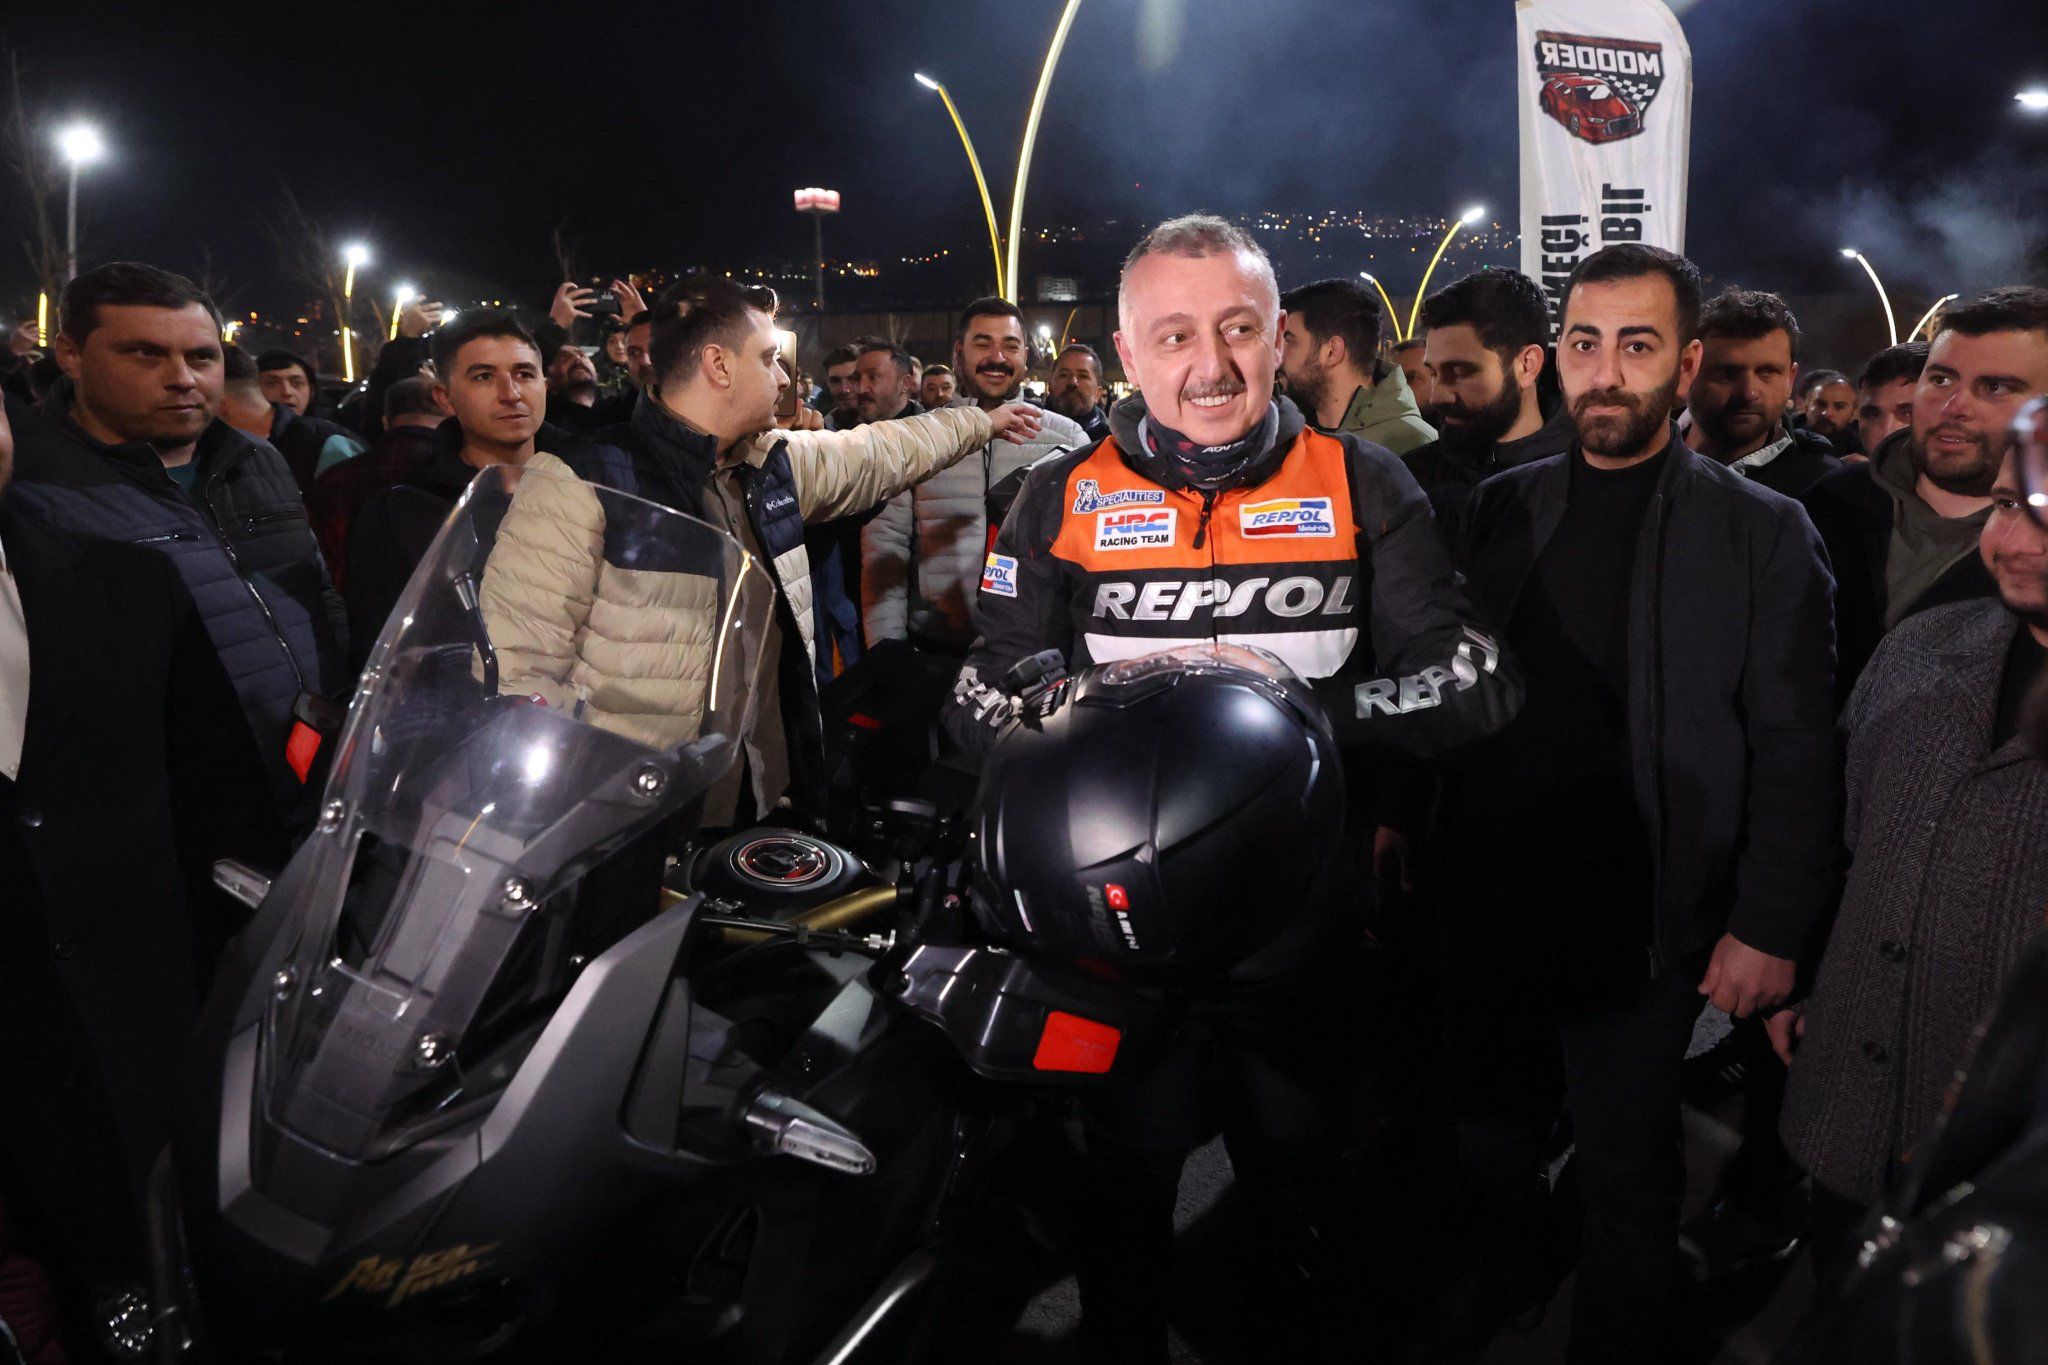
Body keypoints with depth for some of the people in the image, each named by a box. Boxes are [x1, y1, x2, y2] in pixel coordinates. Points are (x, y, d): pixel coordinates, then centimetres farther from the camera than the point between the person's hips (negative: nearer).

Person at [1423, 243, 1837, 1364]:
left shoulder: (1764, 535, -6)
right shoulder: (1501, 507, 4)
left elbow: (1793, 753, -7)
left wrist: (1769, 928, -11)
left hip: (1639, 925, -3)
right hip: (1486, 902, 4)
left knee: (1624, 1174, 11)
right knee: (1493, 1125, 22)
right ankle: (1509, 1265, 50)